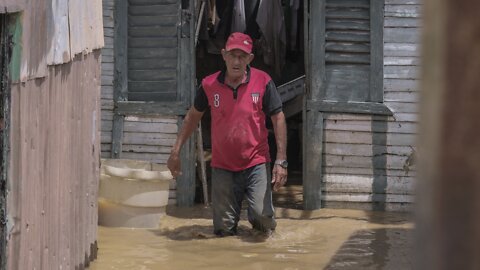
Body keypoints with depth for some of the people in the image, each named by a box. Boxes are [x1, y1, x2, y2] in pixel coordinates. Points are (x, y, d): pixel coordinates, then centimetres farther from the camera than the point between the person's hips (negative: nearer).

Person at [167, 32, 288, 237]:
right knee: (223, 230, 4)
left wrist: (281, 161, -11)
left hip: (256, 164, -2)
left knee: (262, 217, -19)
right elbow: (193, 116, 12)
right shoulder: (209, 85, -3)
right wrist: (175, 152, 10)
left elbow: (278, 119, -5)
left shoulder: (263, 82, -8)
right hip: (223, 167, 2)